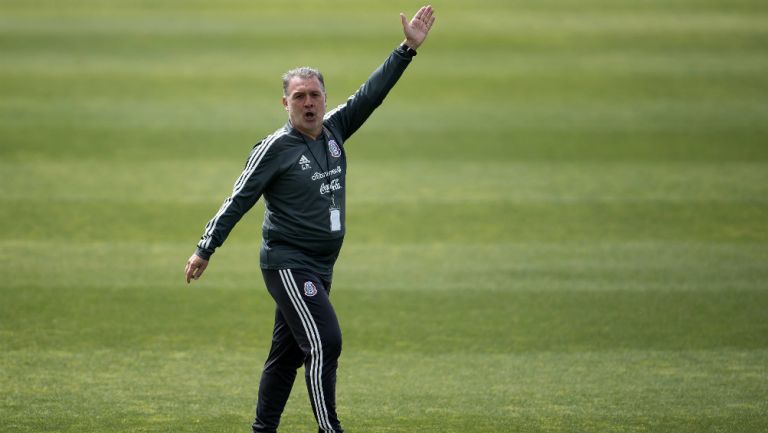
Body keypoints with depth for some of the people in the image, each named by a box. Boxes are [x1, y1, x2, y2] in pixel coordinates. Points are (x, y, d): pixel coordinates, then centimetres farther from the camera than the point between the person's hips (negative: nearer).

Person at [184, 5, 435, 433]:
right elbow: (238, 201, -8)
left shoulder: (334, 130, 8)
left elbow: (372, 93, 7)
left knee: (288, 353, 11)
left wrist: (408, 49, 1)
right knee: (324, 344, -16)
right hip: (288, 265, -7)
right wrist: (205, 251, -8)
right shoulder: (275, 148, -10)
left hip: (320, 268, 7)